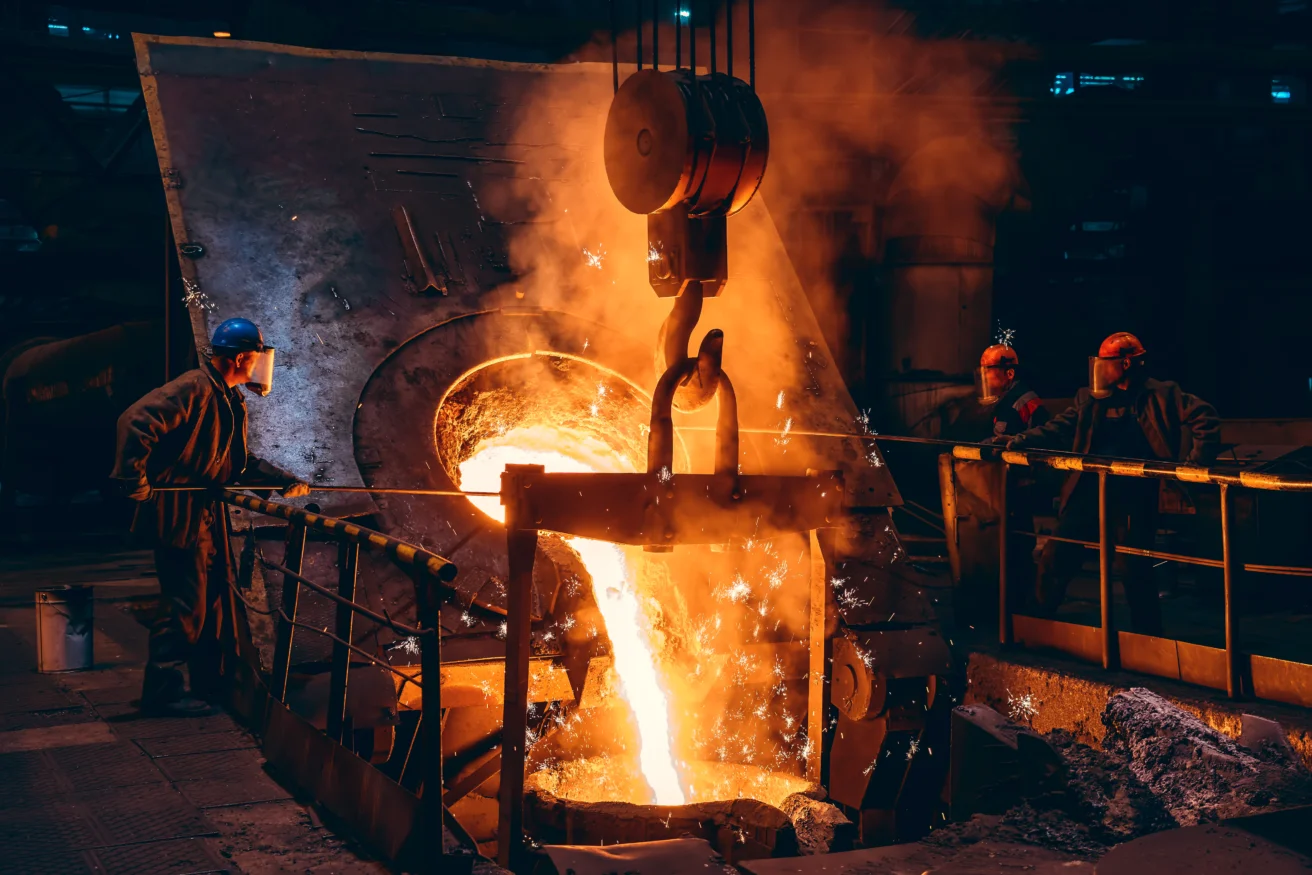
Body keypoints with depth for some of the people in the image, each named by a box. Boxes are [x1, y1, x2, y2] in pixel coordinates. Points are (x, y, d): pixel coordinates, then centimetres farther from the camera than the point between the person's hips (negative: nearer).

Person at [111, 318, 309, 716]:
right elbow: (135, 421, -25)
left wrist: (285, 481, 10)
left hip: (206, 513, 10)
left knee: (213, 597, 14)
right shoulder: (193, 389, -17)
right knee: (185, 604, -6)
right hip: (178, 514, -10)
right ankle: (162, 691, 3)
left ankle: (210, 683, 25)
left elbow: (240, 462, 20)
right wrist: (136, 482, -25)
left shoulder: (232, 401, 14)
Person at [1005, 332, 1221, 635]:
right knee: (1054, 561, 2)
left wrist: (1199, 456, -14)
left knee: (1137, 573, 4)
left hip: (1133, 500, -3)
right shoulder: (1089, 399, 13)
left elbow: (1204, 417, -2)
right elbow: (1060, 429, 6)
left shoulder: (1160, 396, 2)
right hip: (1088, 496, 4)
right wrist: (1022, 440, -8)